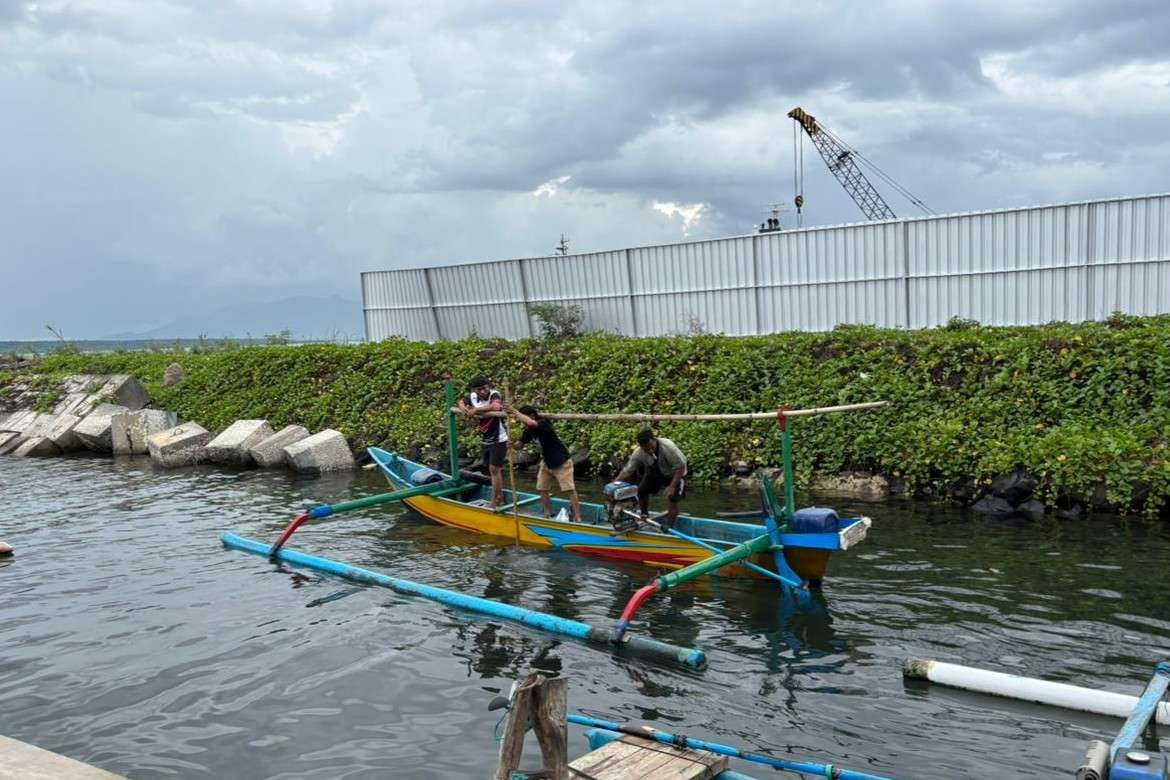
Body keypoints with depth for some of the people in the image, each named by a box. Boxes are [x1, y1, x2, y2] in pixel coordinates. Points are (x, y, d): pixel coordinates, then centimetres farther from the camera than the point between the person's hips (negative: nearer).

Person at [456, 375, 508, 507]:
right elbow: (461, 401, 19)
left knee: (494, 469, -8)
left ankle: (495, 502, -1)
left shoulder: (494, 395, -20)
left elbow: (496, 406, -43)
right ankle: (500, 498, 28)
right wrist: (464, 408, -6)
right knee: (493, 469, 16)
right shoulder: (473, 397, -2)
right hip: (485, 440, 7)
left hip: (498, 440, -7)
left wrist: (475, 409, -34)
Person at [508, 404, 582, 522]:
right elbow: (519, 445, 4)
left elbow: (531, 423, -45)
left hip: (561, 462, -8)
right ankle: (548, 515, 20)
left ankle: (577, 518, -3)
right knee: (542, 489, 8)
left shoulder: (544, 422, -24)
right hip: (546, 462, 8)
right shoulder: (529, 430, -1)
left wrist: (516, 412, -35)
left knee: (569, 490, -7)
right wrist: (512, 444, -19)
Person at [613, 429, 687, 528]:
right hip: (656, 473, 4)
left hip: (675, 475, -4)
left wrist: (672, 486, -32)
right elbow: (627, 471, -18)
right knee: (641, 491, -10)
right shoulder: (638, 453, -24)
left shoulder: (668, 446, -36)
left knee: (672, 499, -21)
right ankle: (644, 517, 14)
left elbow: (680, 467, -29)